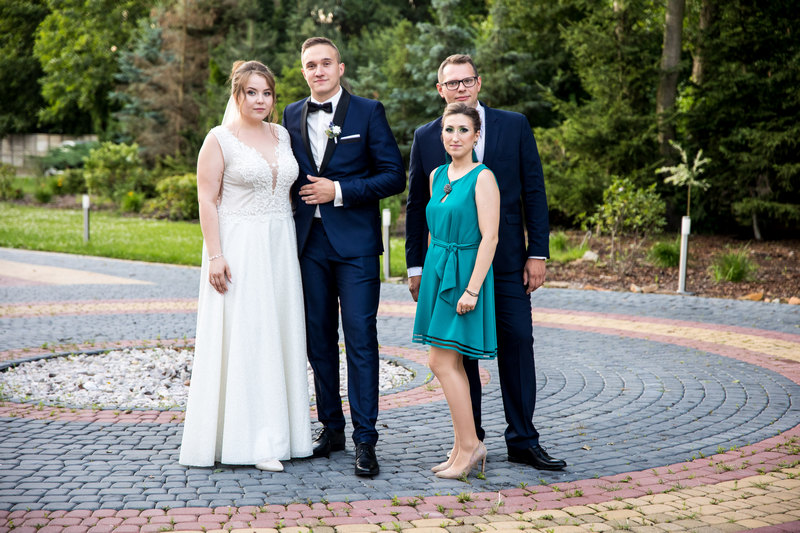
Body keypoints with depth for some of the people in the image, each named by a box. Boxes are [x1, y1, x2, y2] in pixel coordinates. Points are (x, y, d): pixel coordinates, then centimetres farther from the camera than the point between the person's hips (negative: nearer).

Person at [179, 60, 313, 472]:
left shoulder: (282, 135, 12)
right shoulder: (220, 140, -4)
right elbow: (207, 200, -8)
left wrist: (294, 248, 10)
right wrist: (215, 255, -16)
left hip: (279, 249, 6)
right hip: (238, 249, -6)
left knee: (279, 337, 7)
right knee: (243, 340, -6)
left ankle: (278, 432, 15)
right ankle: (253, 441, -3)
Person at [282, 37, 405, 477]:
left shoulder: (368, 112, 0)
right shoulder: (292, 115, 13)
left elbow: (394, 176, -5)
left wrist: (339, 190, -12)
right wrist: (296, 193, 4)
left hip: (355, 242, -4)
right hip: (310, 242, 5)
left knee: (360, 338, -7)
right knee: (319, 339, 9)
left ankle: (365, 439, -3)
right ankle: (331, 428, 21)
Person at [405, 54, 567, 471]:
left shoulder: (514, 126, 4)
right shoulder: (425, 137, 6)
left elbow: (533, 192, 4)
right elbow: (416, 205, 9)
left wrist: (538, 253, -2)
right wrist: (415, 265, 6)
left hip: (507, 260, 0)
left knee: (517, 343, -1)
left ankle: (523, 441, 9)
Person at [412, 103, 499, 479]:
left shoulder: (483, 177, -11)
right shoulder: (437, 175, 11)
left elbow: (489, 238, -16)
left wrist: (472, 289, -20)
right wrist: (428, 275, 16)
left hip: (464, 274, -8)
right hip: (437, 272, 8)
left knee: (442, 362, -9)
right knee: (449, 364, 9)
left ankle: (469, 445, 1)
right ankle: (465, 447, 17)